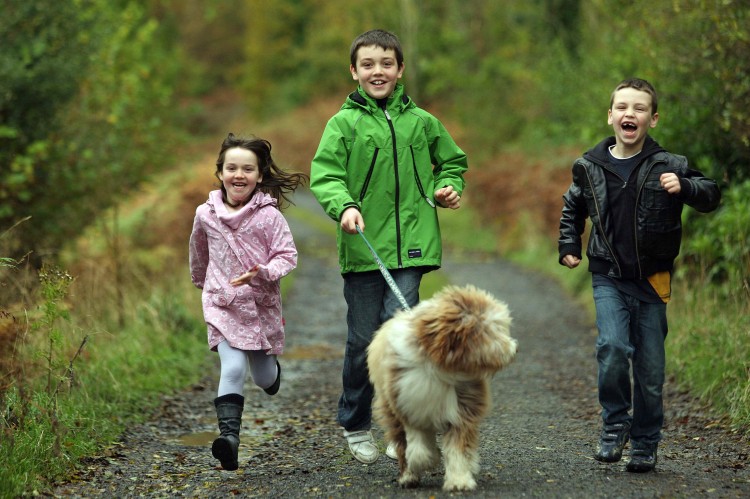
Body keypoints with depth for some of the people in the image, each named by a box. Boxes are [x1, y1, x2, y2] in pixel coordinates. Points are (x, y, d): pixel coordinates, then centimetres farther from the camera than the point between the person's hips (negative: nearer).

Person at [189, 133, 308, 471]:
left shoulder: (269, 215, -9)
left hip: (262, 303, 0)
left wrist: (263, 272, -28)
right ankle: (229, 436, -22)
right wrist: (202, 283, 33)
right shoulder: (206, 215, -1)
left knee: (263, 377, 13)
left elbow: (287, 256, -9)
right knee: (233, 368, -19)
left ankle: (271, 368, 50)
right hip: (222, 304, 0)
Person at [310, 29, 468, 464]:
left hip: (410, 246, 1)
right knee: (364, 341, 5)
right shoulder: (345, 123, 3)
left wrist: (449, 188, 6)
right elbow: (324, 175, -8)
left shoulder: (421, 121, 11)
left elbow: (453, 162, 26)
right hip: (362, 248, -1)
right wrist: (344, 206, -27)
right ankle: (355, 426, 25)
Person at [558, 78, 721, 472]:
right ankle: (615, 424, 0)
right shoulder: (589, 167, 3)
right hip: (608, 278, 0)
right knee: (612, 345, -21)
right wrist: (568, 247, 13)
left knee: (650, 369, 4)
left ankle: (645, 446, 19)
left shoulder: (668, 166, -5)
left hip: (652, 280, 0)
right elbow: (572, 208, 22)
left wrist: (684, 187, -24)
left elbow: (710, 196, -5)